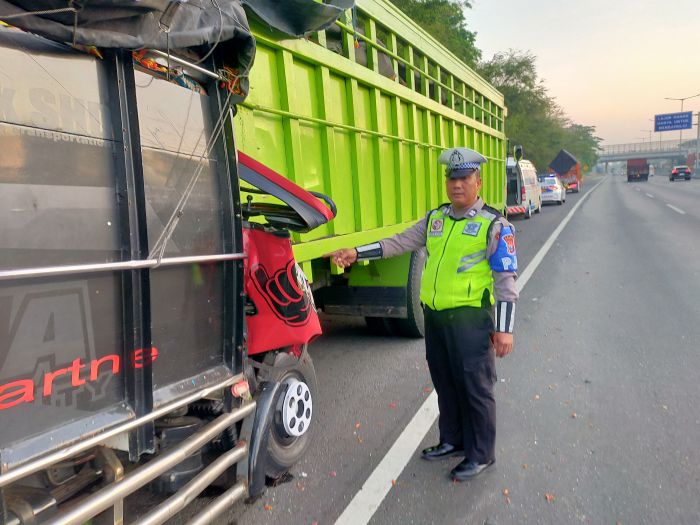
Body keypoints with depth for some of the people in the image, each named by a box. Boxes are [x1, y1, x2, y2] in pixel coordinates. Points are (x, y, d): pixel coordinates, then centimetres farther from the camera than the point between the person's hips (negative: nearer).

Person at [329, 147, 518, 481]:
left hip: (471, 319, -6)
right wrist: (356, 253, 0)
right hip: (435, 316, 6)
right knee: (445, 382, 18)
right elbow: (398, 243, 9)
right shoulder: (435, 218, 10)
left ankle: (481, 454, 24)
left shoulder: (494, 225, -7)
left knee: (476, 387, 5)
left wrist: (504, 328, -12)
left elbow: (506, 280, -9)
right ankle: (453, 440, 37)